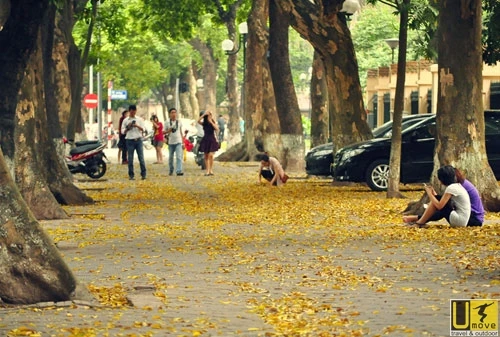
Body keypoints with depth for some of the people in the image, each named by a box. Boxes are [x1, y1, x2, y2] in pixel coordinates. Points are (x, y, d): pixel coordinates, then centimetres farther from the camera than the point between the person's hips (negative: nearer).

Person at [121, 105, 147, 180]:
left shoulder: (139, 119, 8)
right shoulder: (125, 120, 7)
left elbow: (143, 129, 4)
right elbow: (123, 131, 6)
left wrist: (137, 126, -14)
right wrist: (128, 128, -12)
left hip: (138, 140, 0)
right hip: (130, 140, 0)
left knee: (141, 157, -4)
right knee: (130, 158, 0)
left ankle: (143, 174, -1)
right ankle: (131, 175, 5)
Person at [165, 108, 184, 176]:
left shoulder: (179, 122, 6)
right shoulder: (167, 123, 2)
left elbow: (181, 132, 12)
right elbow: (164, 132, 6)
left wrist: (183, 142, 8)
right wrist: (169, 130, -15)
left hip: (178, 142, -1)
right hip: (171, 142, 1)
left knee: (179, 157, -15)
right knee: (171, 157, 10)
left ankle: (179, 171, -22)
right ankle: (171, 170, 27)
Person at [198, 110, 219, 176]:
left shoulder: (213, 123, -1)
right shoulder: (204, 123, 1)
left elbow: (217, 129, -18)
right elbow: (198, 121, -18)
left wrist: (211, 122, -18)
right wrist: (204, 114, -21)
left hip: (212, 141, -2)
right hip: (205, 140, 2)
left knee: (210, 155, -16)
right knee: (206, 156, 3)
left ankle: (211, 170, -7)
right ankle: (207, 171, 8)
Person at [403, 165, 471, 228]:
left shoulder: (451, 188, -15)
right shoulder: (457, 185, 15)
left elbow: (439, 206, -19)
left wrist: (430, 193, -7)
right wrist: (433, 193, 7)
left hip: (459, 220, -10)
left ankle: (420, 223, 1)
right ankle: (417, 218, 22)